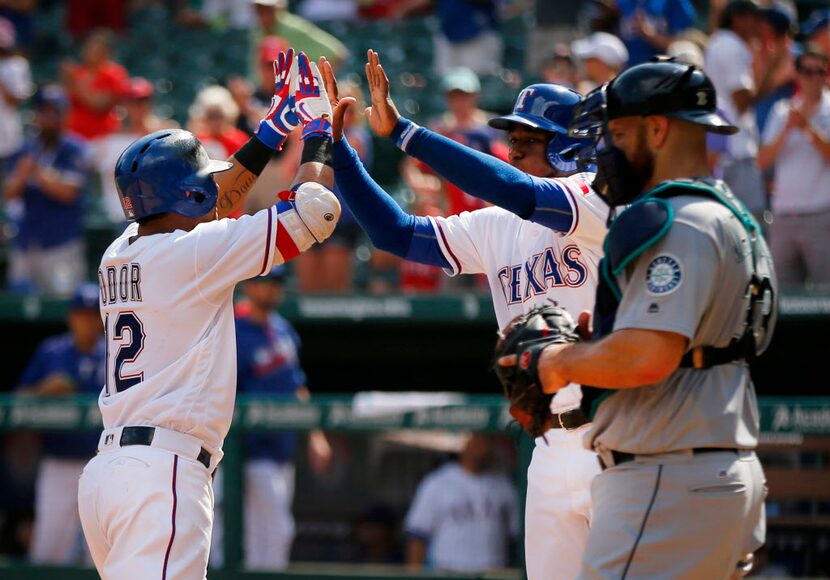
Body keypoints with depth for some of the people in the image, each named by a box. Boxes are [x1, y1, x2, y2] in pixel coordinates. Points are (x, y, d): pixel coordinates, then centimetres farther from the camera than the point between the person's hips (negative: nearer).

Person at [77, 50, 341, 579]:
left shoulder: (118, 257, 16)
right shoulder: (192, 253, -6)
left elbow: (210, 203, 32)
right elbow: (315, 210, -4)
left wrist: (276, 127, 32)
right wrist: (318, 131, 14)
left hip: (104, 470, 9)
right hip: (163, 473, -9)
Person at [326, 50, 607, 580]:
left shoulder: (602, 201, -8)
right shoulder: (495, 229, 13)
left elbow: (519, 193, -23)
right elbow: (393, 231, 12)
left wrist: (402, 132, -24)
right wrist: (334, 144, 3)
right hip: (553, 450, 7)